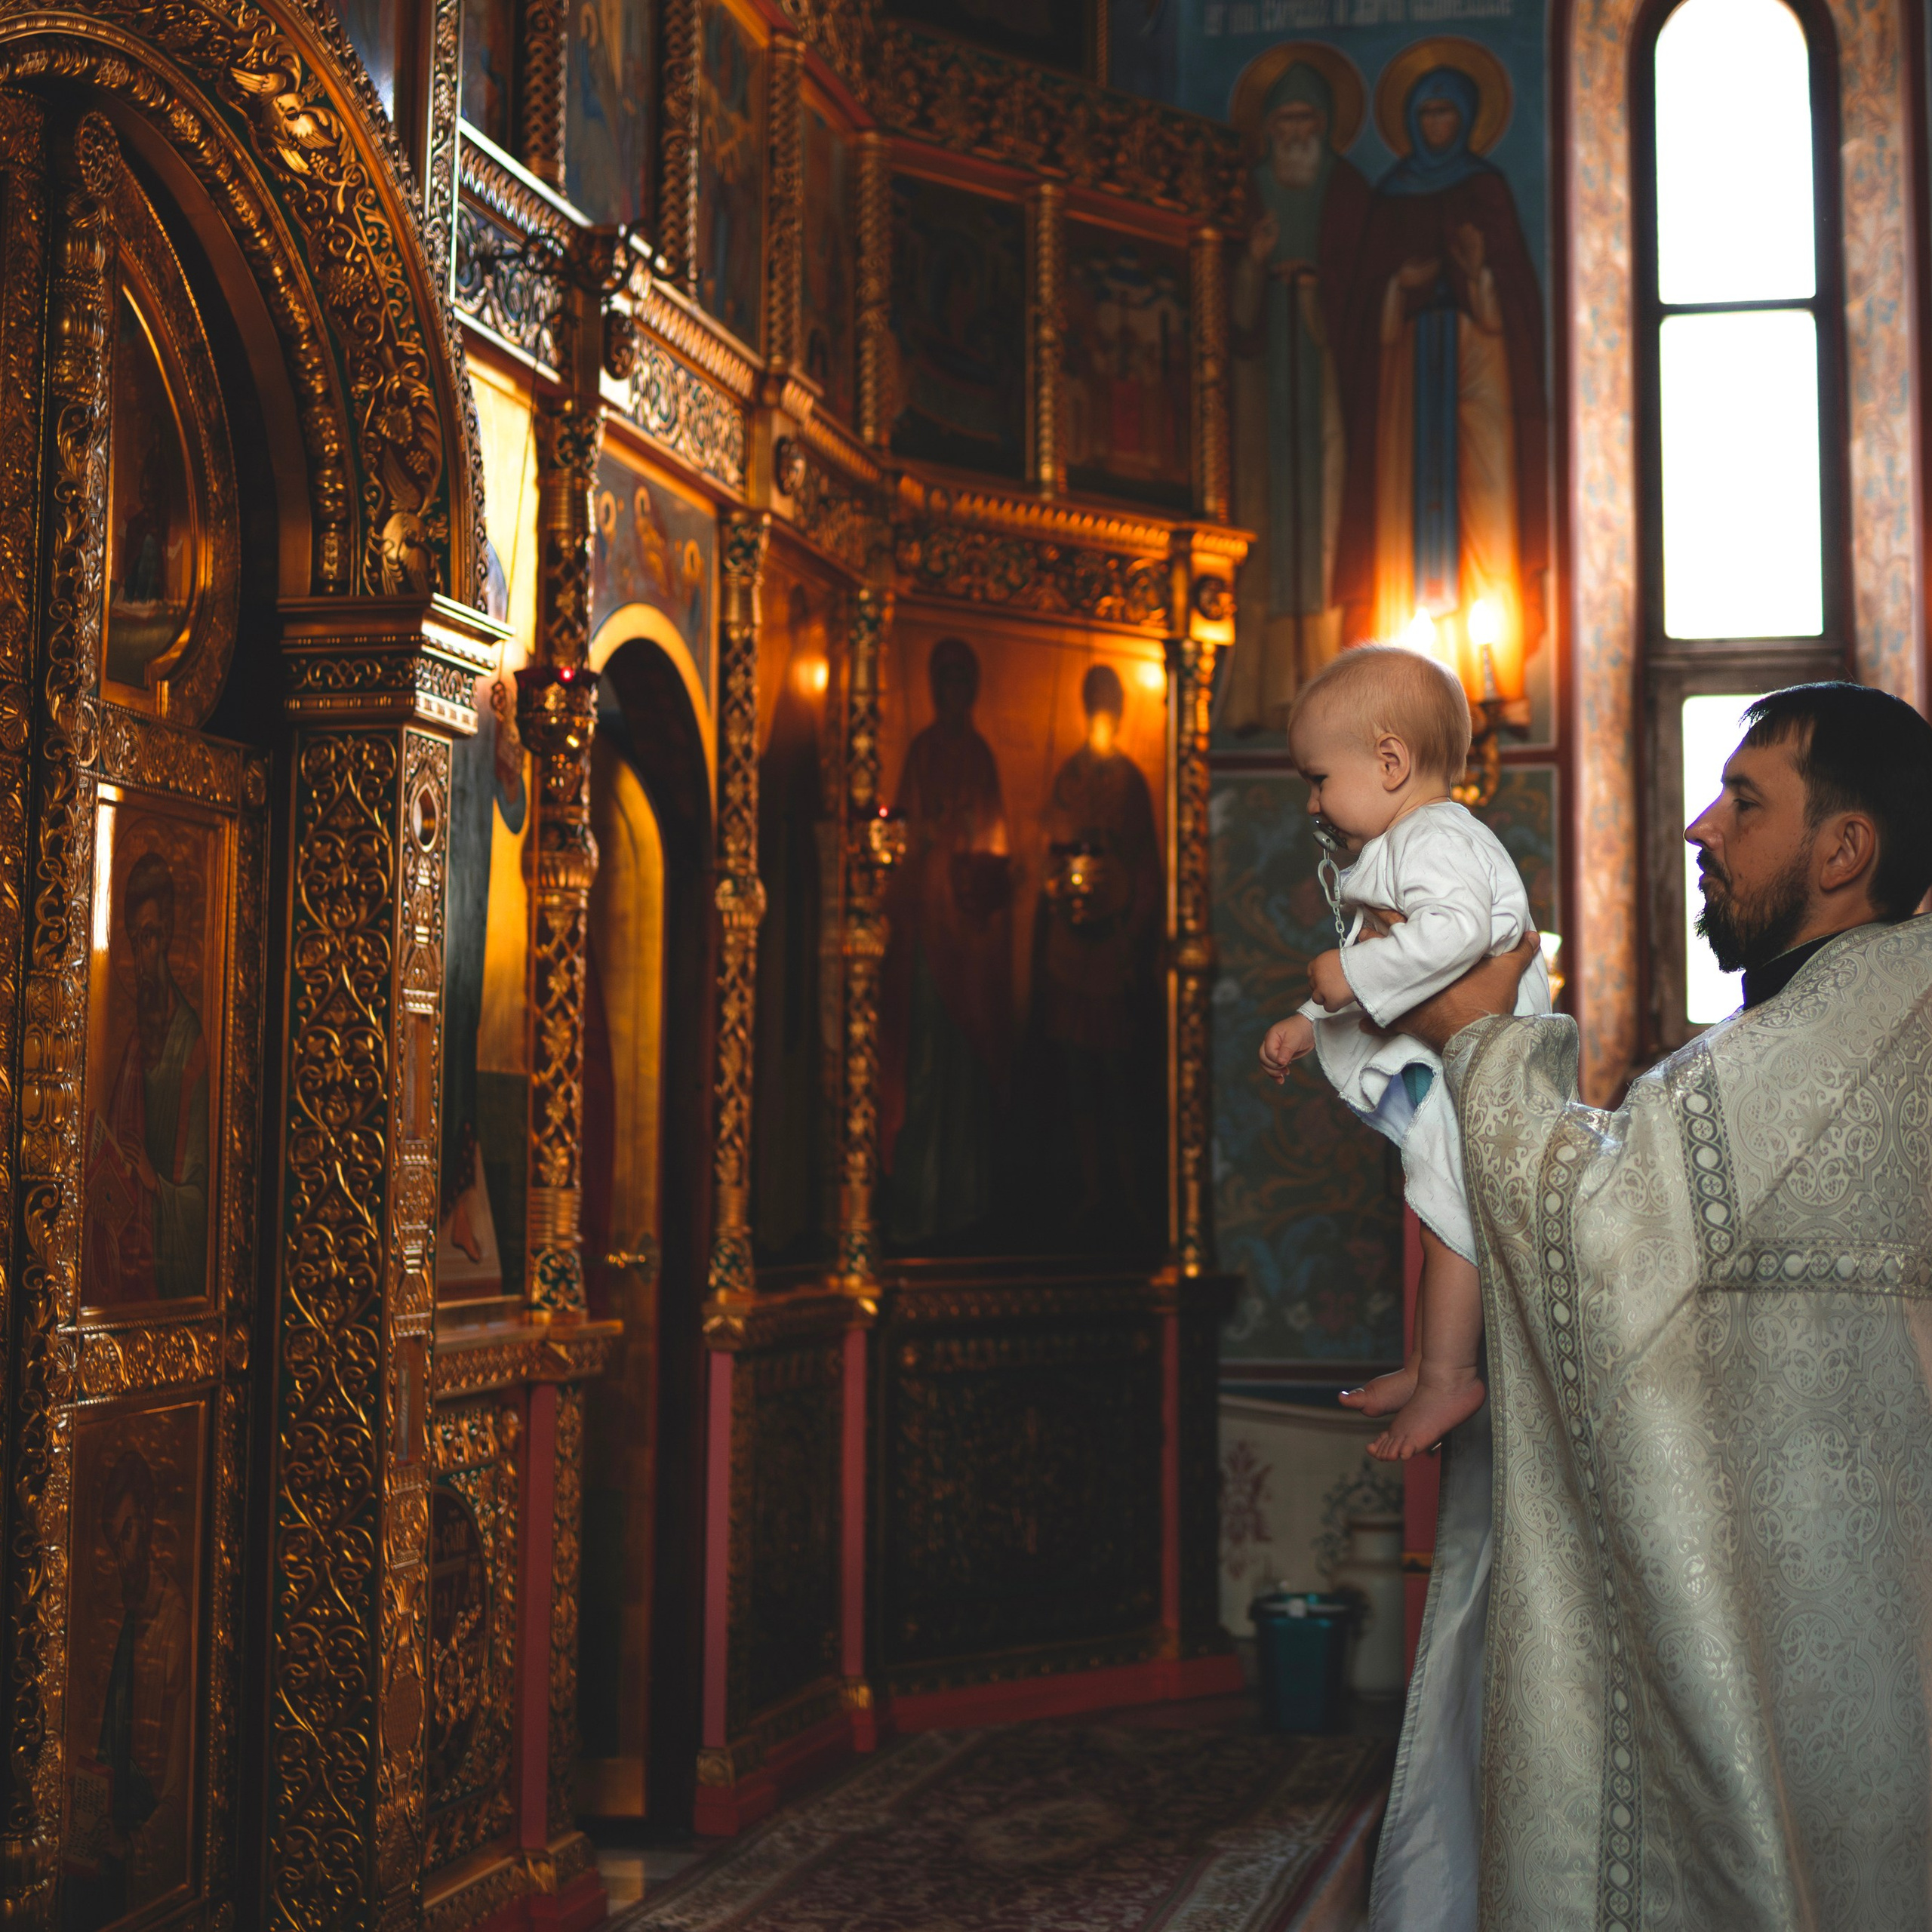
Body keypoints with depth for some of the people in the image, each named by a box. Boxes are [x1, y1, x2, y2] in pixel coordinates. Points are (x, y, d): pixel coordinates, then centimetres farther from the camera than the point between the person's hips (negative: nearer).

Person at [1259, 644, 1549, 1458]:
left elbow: (1458, 929, -38)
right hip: (1432, 1074, 11)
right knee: (1432, 1215, 17)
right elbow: (1369, 968, 27)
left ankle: (1449, 1379, 6)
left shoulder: (1437, 839, -19)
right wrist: (1307, 1022, 21)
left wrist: (1355, 976, -33)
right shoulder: (1399, 846, 17)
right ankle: (1426, 1363, 28)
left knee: (1450, 1220, -4)